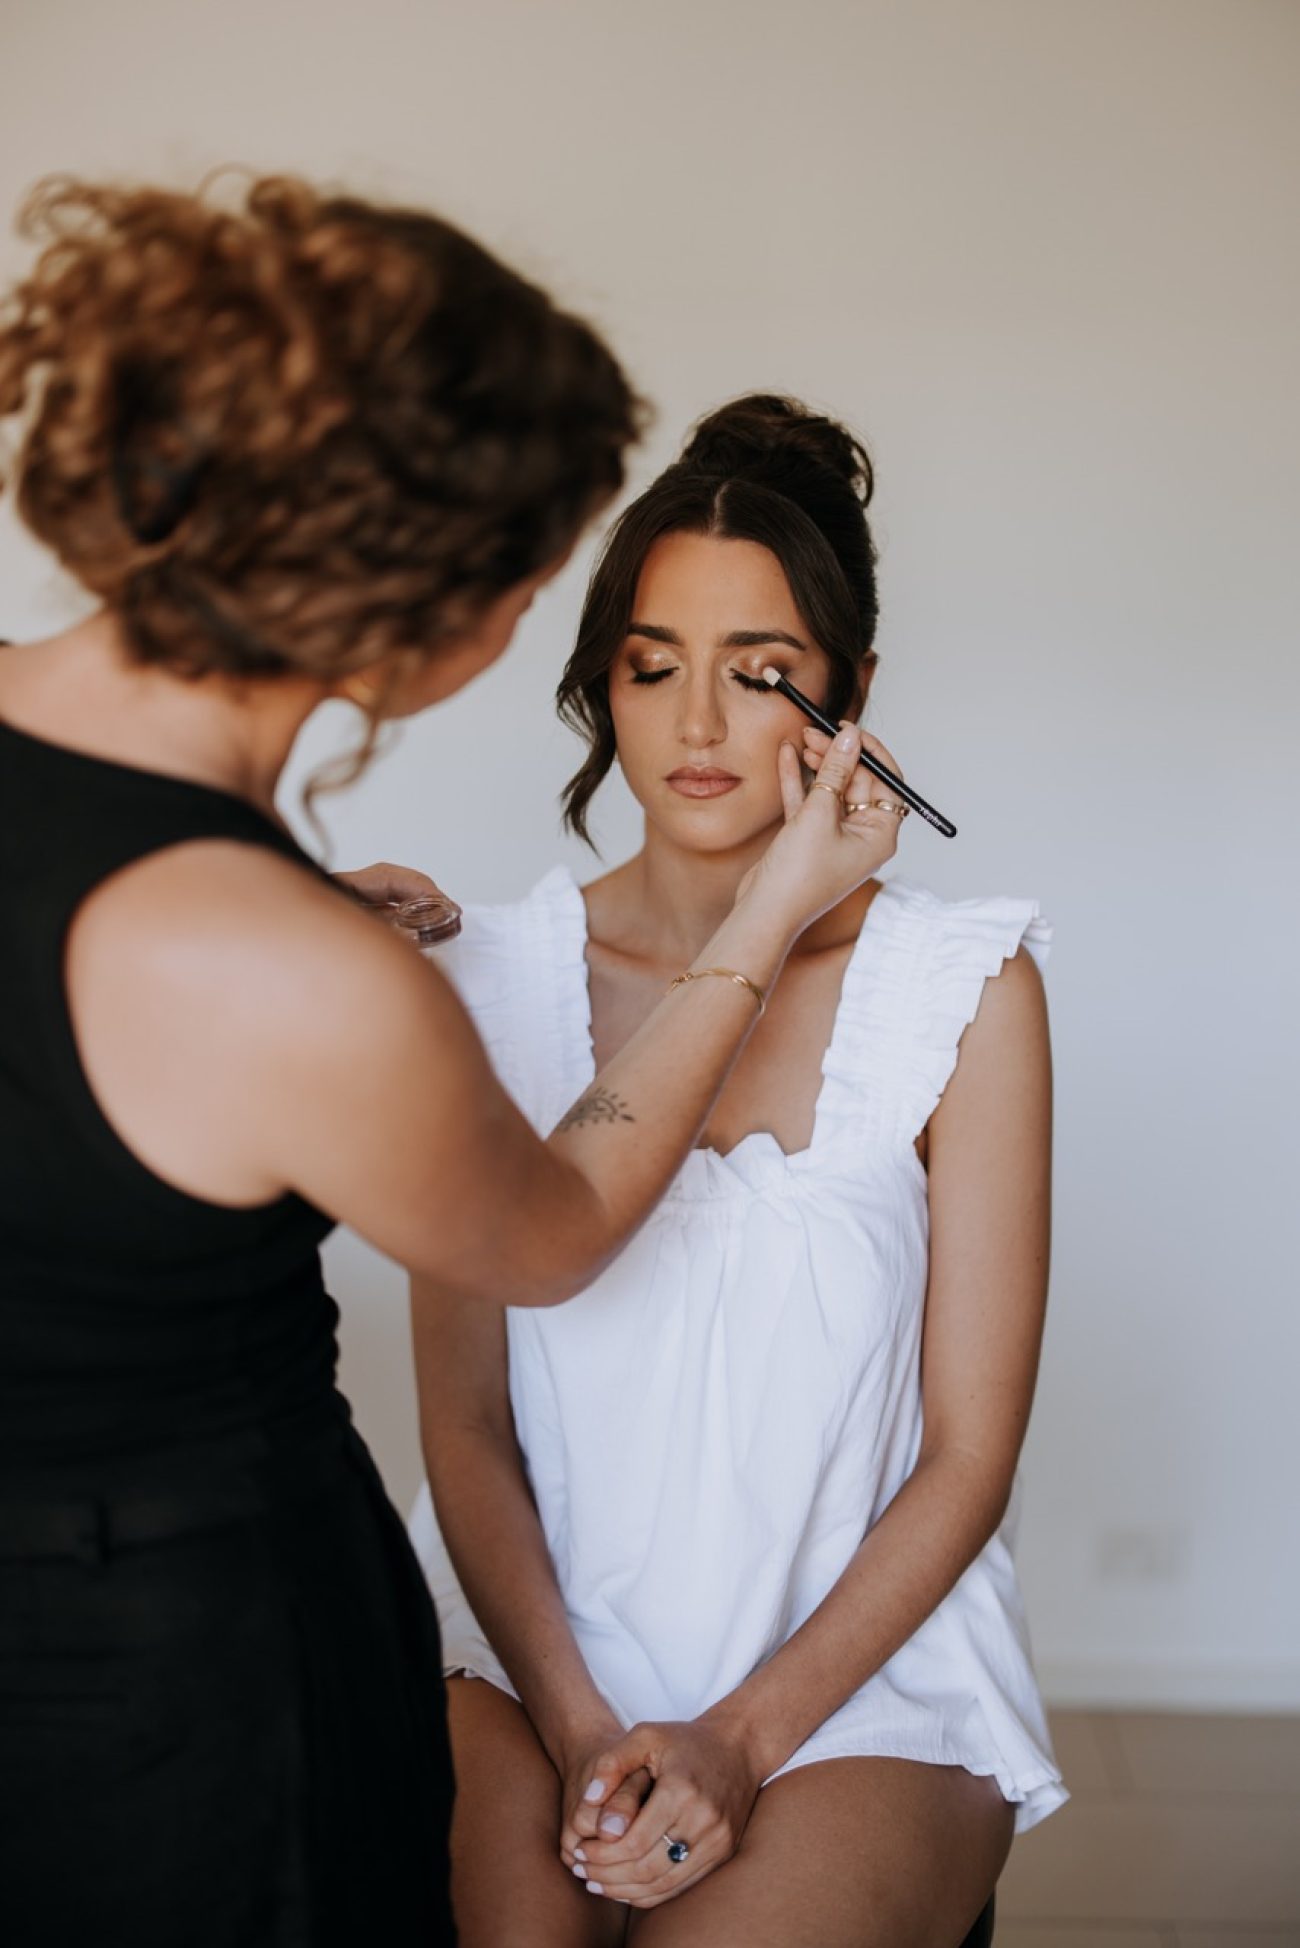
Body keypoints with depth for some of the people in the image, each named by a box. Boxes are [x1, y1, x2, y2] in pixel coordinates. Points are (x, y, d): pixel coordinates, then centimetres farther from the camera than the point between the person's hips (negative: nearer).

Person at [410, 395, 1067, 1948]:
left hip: (859, 1661, -1)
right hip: (536, 1649, 1)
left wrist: (740, 1737, -11)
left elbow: (969, 1452, -3)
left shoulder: (962, 989, -5)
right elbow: (464, 1421, 0)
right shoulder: (496, 979, 0)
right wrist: (580, 1726, -11)